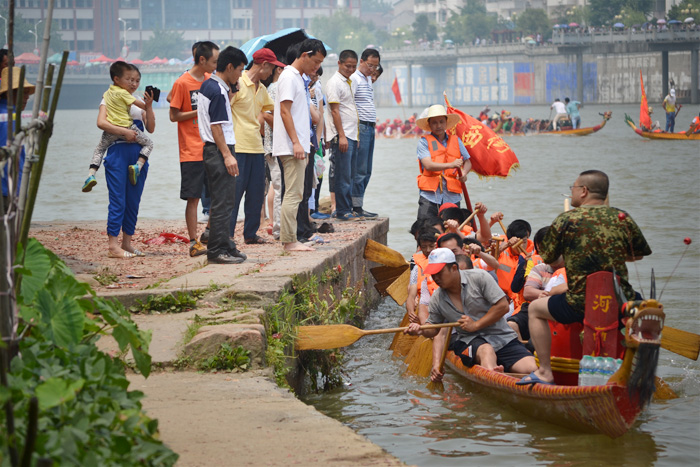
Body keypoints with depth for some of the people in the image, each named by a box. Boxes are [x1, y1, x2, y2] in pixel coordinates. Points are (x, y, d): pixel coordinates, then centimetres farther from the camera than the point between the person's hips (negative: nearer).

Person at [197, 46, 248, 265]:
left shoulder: (207, 85, 15)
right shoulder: (218, 91, -16)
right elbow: (216, 126, -19)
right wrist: (227, 155, -20)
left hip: (212, 150, 11)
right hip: (219, 150, -11)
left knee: (223, 201, 14)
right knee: (222, 202, -8)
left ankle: (225, 247, 19)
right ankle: (217, 250, -7)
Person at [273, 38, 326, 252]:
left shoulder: (298, 78, 20)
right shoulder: (289, 77, -11)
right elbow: (285, 112, -18)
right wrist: (296, 142, -22)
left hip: (298, 146, 10)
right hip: (290, 147, -10)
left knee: (295, 194, 11)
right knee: (292, 194, -10)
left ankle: (291, 240, 14)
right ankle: (289, 241, -9)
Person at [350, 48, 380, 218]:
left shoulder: (368, 79, 20)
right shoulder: (354, 78, -10)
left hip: (370, 127, 9)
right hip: (360, 127, -9)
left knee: (366, 171, 9)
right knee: (359, 170, -9)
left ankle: (358, 205, 12)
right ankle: (356, 207, -6)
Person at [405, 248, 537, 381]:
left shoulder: (479, 277, -8)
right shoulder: (436, 299, 4)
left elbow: (503, 306, -10)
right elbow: (434, 328, 14)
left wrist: (476, 325, -10)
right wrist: (422, 330, -9)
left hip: (502, 338, 0)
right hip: (469, 340, 0)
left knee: (531, 368, -25)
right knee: (486, 350, -41)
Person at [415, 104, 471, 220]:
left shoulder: (456, 140, 14)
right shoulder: (424, 142, 3)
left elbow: (467, 162, 20)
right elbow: (428, 165, -10)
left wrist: (464, 173, -4)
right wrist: (451, 165, -22)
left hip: (452, 196, 3)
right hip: (429, 196, -3)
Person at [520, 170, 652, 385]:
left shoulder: (565, 220, -5)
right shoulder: (623, 218, 1)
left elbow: (547, 259, 5)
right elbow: (638, 255, 15)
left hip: (579, 305, -3)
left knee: (535, 309, 22)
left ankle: (545, 372, 15)